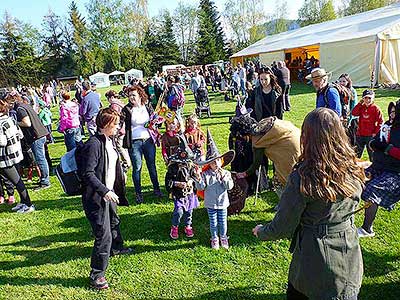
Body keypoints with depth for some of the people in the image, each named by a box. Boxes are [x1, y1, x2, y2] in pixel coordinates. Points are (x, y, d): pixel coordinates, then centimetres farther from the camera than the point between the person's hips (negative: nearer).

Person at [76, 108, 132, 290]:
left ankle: (116, 248, 57)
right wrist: (105, 191, -30)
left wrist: (112, 190, 25)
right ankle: (96, 275, 9)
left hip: (109, 192, 10)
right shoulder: (94, 144, -24)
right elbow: (87, 173, -26)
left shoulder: (108, 141, 5)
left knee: (113, 221, 30)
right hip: (96, 197, -10)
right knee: (103, 235, -6)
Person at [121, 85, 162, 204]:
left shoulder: (147, 106, 5)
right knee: (137, 168, 3)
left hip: (148, 140, 3)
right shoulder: (126, 109, -5)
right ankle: (138, 193, 16)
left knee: (152, 166, 13)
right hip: (134, 142, -3)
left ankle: (156, 189, 27)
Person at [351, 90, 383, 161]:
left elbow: (380, 121, -8)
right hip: (360, 135, 4)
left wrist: (375, 132, -10)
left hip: (370, 136, -4)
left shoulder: (375, 108, -7)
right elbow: (354, 113, -11)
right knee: (356, 155, 14)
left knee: (372, 154, 8)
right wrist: (360, 103, -11)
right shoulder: (361, 107, 6)